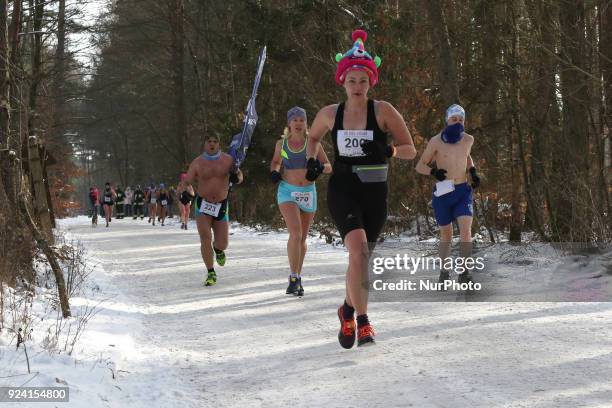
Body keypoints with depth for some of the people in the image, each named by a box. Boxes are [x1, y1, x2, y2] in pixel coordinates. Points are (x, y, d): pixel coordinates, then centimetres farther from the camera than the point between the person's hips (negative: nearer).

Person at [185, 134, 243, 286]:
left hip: (221, 205, 2)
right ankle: (211, 273, -9)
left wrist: (235, 177, -15)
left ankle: (218, 250, 43)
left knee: (222, 243, 4)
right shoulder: (197, 163, -4)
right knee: (205, 238, -18)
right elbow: (188, 181, -1)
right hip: (203, 205, -1)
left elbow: (239, 177, 9)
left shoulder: (228, 160, -1)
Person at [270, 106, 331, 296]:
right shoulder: (281, 144, 2)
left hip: (308, 193, 2)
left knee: (302, 238, 11)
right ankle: (294, 278, -15)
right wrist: (274, 172, -1)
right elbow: (276, 161, 21)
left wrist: (318, 167, -22)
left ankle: (298, 277, 27)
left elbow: (328, 167, 0)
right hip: (287, 192, -2)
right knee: (295, 233, -21)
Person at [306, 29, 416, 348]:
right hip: (342, 190, -1)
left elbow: (411, 150, -1)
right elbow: (313, 137, 24)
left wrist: (387, 151, -20)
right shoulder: (330, 114, 3)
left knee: (361, 256, 13)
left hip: (374, 192, 1)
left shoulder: (383, 111, -3)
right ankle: (362, 320, -20)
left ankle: (348, 310, 40)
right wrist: (312, 161, 6)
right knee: (358, 247, -25)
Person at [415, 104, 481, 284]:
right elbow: (420, 166, -2)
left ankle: (464, 273, -14)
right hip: (442, 194, -1)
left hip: (463, 192, 2)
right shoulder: (436, 141, -9)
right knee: (446, 235, 11)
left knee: (466, 230, -18)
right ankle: (444, 272, 30)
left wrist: (473, 172, 7)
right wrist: (433, 172, -23)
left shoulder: (468, 139, 1)